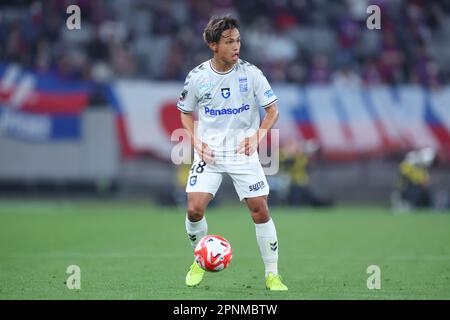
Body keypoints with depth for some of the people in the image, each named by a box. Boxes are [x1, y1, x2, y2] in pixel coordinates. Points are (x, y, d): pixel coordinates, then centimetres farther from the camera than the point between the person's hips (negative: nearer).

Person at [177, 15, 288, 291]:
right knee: (194, 209, -12)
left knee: (260, 210, -6)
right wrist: (197, 142, -3)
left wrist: (258, 136, -12)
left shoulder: (251, 73, -6)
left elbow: (272, 110, 2)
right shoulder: (197, 77, -3)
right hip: (209, 154, 1)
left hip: (243, 153, 0)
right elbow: (186, 113, 12)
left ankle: (272, 274, 7)